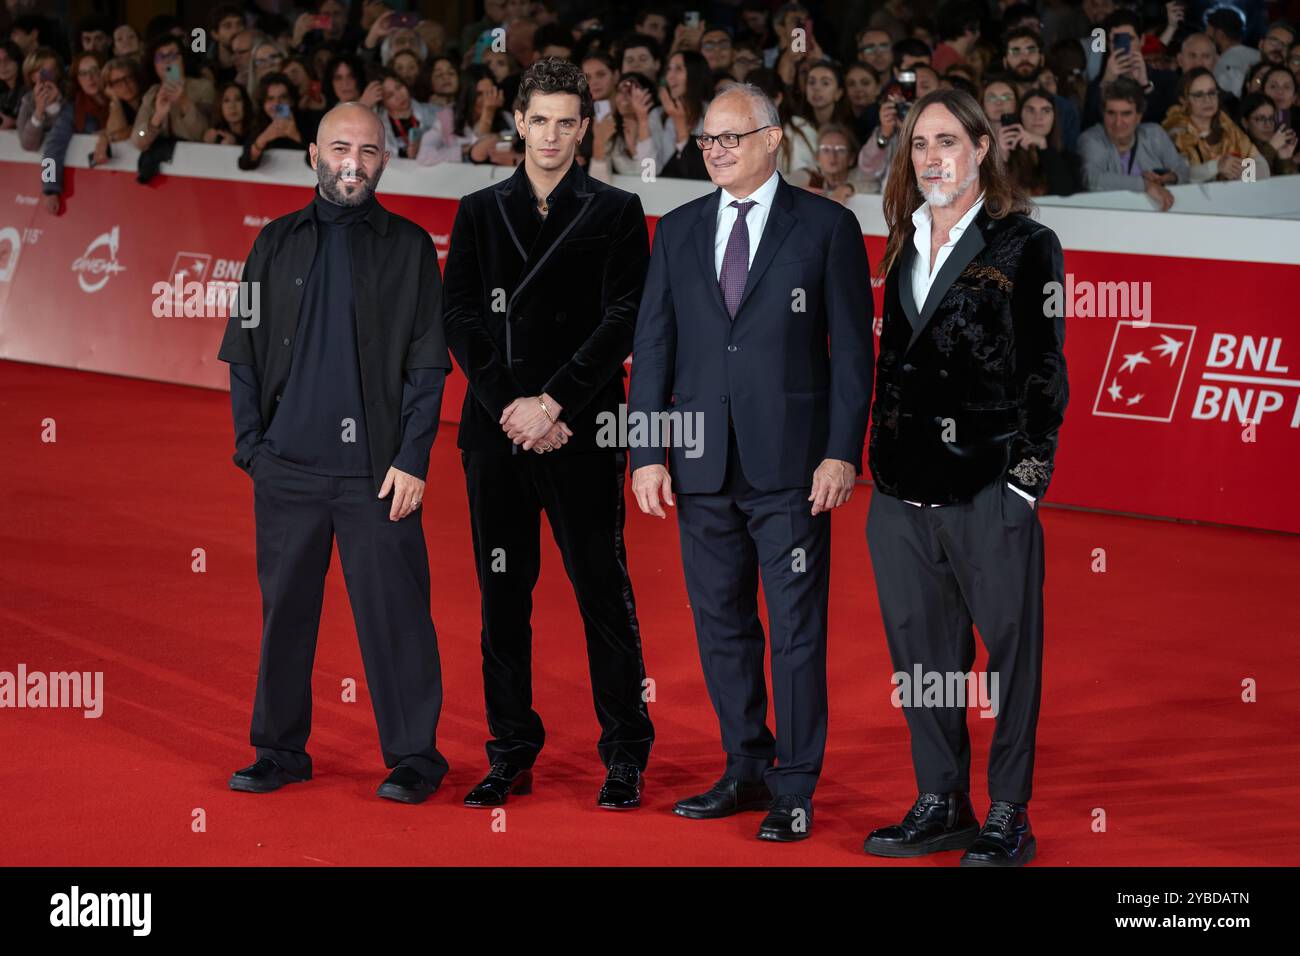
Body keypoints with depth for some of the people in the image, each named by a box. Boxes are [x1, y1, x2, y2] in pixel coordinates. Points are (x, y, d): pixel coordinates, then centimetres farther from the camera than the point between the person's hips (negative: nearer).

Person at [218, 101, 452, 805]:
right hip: (287, 464, 3)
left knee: (393, 612, -2)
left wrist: (411, 460, -7)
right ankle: (279, 750, 18)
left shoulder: (409, 247, 5)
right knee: (286, 609, 7)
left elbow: (426, 366, 2)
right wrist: (252, 446, 4)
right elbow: (245, 353, 13)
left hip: (377, 468, -2)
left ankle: (414, 755, 6)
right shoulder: (277, 244, 12)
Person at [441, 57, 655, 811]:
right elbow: (462, 319, 6)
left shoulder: (616, 213, 5)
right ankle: (512, 755, 13)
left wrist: (553, 403, -11)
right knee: (503, 595, 6)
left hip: (581, 431, -3)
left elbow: (622, 321, -3)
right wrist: (511, 405, -6)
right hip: (496, 430, 3)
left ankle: (626, 757, 5)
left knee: (604, 594, -2)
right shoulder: (480, 213, 13)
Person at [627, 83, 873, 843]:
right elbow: (654, 348, 10)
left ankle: (795, 789, 7)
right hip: (703, 465, 4)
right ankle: (747, 771, 23)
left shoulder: (826, 227, 0)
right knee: (722, 625, 11)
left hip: (790, 465, -4)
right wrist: (648, 454, 3)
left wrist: (842, 453, -9)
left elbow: (852, 350, -2)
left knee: (798, 631, -1)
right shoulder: (679, 231, 11)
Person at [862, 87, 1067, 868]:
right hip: (903, 486, 6)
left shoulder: (1026, 246, -2)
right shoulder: (904, 246, 15)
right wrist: (879, 457, 13)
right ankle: (941, 805, 21)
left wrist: (1028, 475, -9)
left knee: (1009, 649, 0)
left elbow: (1043, 371, -5)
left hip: (989, 488, -6)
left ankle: (1010, 817, 6)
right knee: (920, 651, 10)